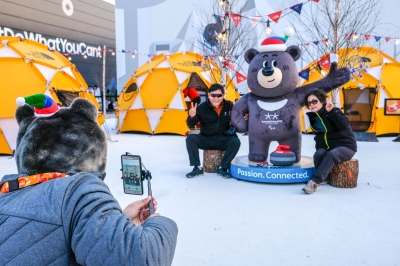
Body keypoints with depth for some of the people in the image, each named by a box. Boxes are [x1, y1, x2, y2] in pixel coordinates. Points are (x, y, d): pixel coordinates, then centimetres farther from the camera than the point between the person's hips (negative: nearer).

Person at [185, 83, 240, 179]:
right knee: (190, 138, -25)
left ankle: (222, 168, -12)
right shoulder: (202, 107, -11)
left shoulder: (229, 106, -8)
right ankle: (197, 168, -14)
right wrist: (191, 116, -31)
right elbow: (190, 125, -9)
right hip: (205, 139, 0)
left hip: (222, 140, 0)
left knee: (235, 141, -27)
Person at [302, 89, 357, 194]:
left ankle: (314, 181, -40)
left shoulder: (333, 111, -12)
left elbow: (344, 125, -29)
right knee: (318, 154, -27)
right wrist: (319, 144, 6)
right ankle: (322, 178, -12)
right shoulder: (313, 117, 8)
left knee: (331, 154, -35)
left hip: (346, 146, -5)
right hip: (328, 147, 6)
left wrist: (332, 111, -35)